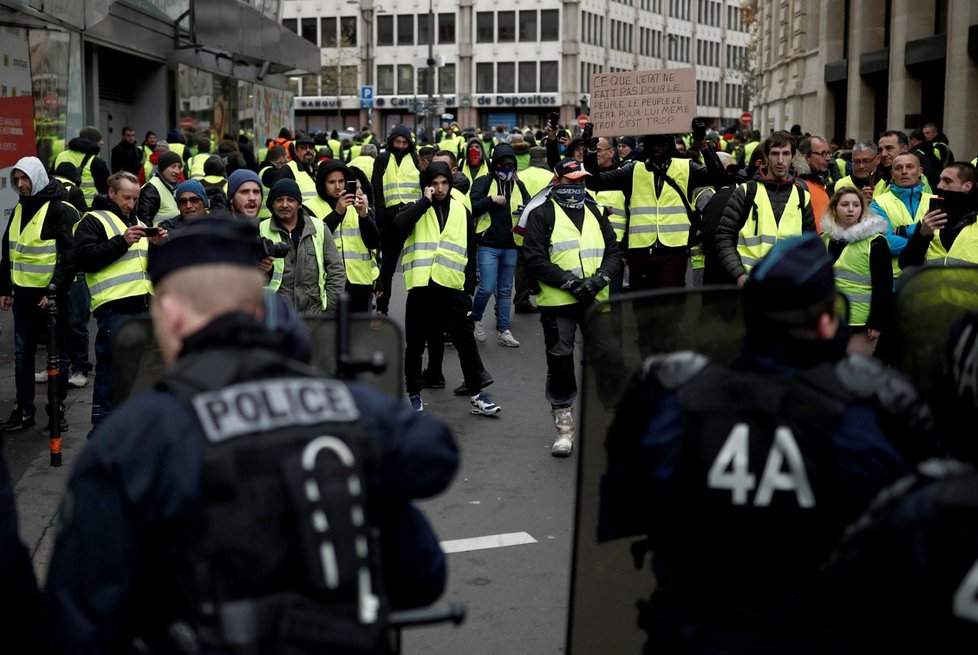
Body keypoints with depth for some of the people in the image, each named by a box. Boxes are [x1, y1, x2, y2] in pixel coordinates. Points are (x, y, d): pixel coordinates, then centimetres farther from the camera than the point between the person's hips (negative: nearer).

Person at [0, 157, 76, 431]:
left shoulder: (61, 210, -11)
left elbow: (70, 255, -16)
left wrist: (56, 291, -21)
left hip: (50, 295, -7)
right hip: (23, 295, 7)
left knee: (57, 353, 5)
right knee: (23, 354, 11)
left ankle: (58, 409, 15)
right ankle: (24, 410, 19)